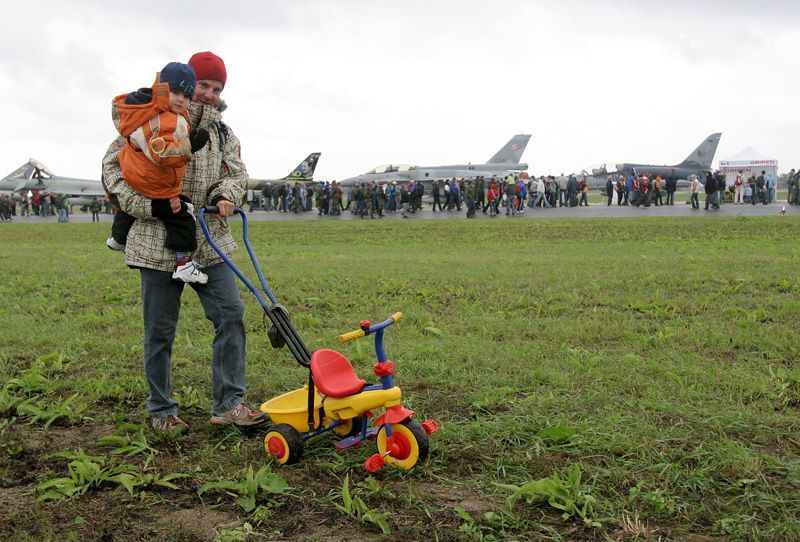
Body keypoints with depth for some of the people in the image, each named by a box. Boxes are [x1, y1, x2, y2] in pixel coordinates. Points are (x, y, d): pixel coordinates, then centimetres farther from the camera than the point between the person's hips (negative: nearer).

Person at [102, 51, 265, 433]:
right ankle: (161, 411, 17)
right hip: (160, 242, -4)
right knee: (160, 330, 3)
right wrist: (144, 205, -15)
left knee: (231, 315, -5)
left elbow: (236, 171, 11)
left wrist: (227, 194, -13)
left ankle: (228, 403, 2)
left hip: (210, 242, 4)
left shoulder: (222, 132, 14)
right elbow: (113, 164, -2)